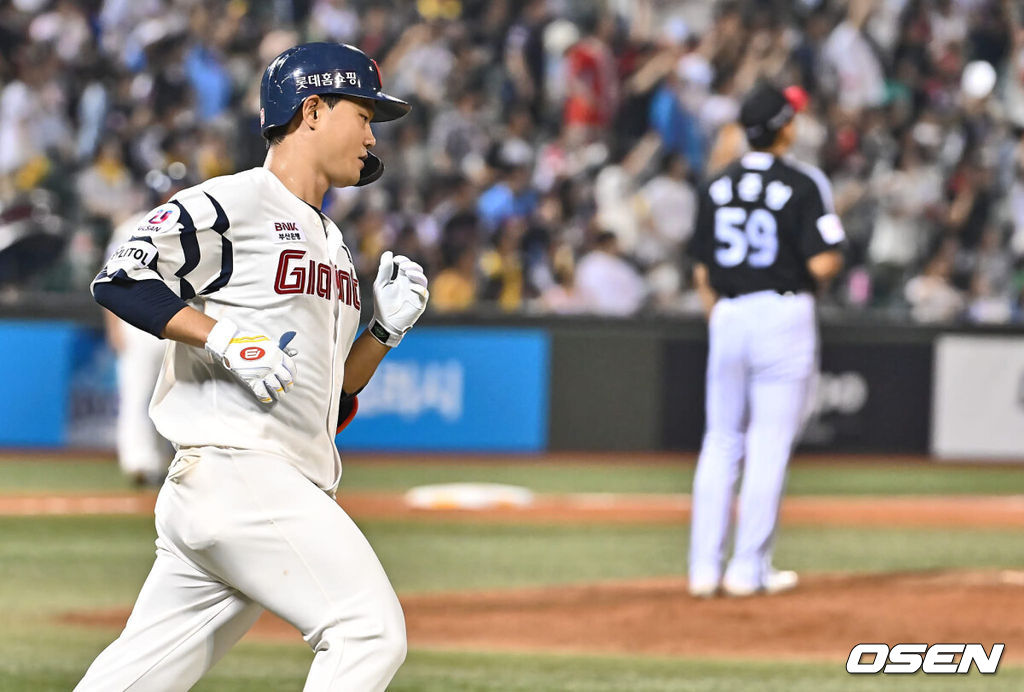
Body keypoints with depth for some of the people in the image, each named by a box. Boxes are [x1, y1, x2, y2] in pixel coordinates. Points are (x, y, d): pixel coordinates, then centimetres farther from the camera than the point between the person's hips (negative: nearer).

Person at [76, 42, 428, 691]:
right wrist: (225, 337, -20)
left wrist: (386, 328, 11)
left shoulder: (332, 243, 24)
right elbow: (120, 280, -13)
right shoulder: (230, 204, -3)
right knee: (371, 630, -15)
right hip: (236, 469, -9)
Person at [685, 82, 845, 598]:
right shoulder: (802, 184, -9)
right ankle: (748, 569, -1)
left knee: (720, 443, 11)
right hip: (784, 314, -5)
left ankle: (704, 568, 8)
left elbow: (702, 271, 10)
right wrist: (835, 257, 8)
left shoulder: (716, 187, 7)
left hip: (728, 317, 5)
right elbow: (823, 264, -15)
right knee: (769, 445, -1)